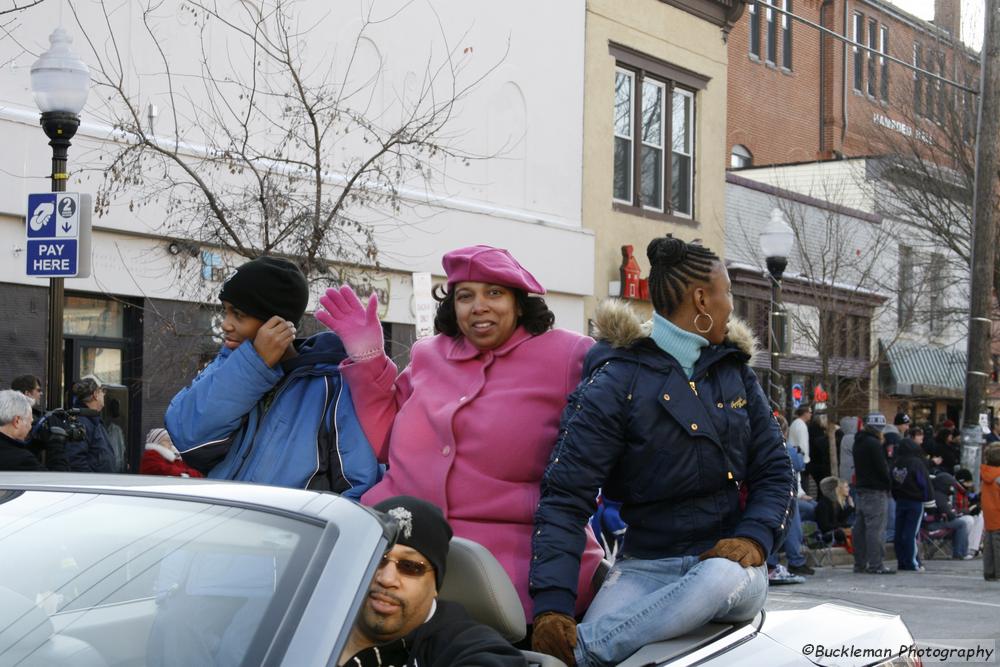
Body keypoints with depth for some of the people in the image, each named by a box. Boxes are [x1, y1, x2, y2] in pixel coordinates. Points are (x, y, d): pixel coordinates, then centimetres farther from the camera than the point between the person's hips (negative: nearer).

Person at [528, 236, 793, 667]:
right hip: (646, 564, -3)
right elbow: (566, 495, -13)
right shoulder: (616, 381, -5)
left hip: (727, 558, 4)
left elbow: (774, 470, 12)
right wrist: (551, 605, -26)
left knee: (722, 579, -36)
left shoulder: (736, 372, 13)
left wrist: (755, 537, -11)